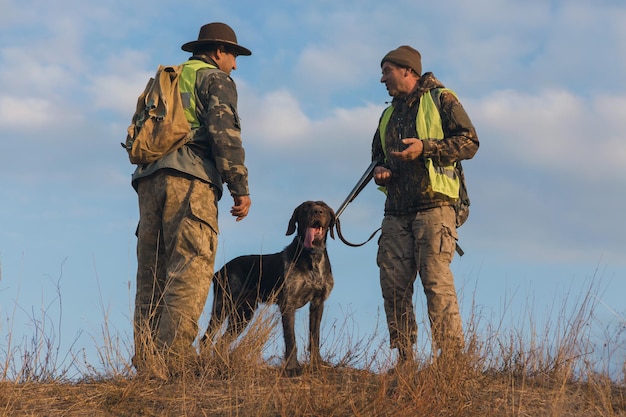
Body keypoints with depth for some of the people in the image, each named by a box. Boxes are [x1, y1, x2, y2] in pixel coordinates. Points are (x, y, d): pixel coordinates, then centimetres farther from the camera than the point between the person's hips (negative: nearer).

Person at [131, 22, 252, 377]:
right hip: (189, 179, -7)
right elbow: (224, 131, -8)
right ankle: (172, 359, -26)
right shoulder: (216, 79, 7)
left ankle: (147, 364, -2)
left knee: (152, 275, 5)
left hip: (149, 178, 7)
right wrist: (241, 186, -8)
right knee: (190, 271, -14)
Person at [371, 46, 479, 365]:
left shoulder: (440, 100, 3)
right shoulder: (389, 114, 25)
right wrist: (379, 171, 10)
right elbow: (378, 156, 33)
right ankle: (405, 360, 5)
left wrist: (425, 147, -16)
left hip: (433, 207, -7)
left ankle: (451, 358, -14)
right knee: (393, 285, 0)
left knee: (436, 281, -14)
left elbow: (469, 142, -6)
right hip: (396, 213, 7)